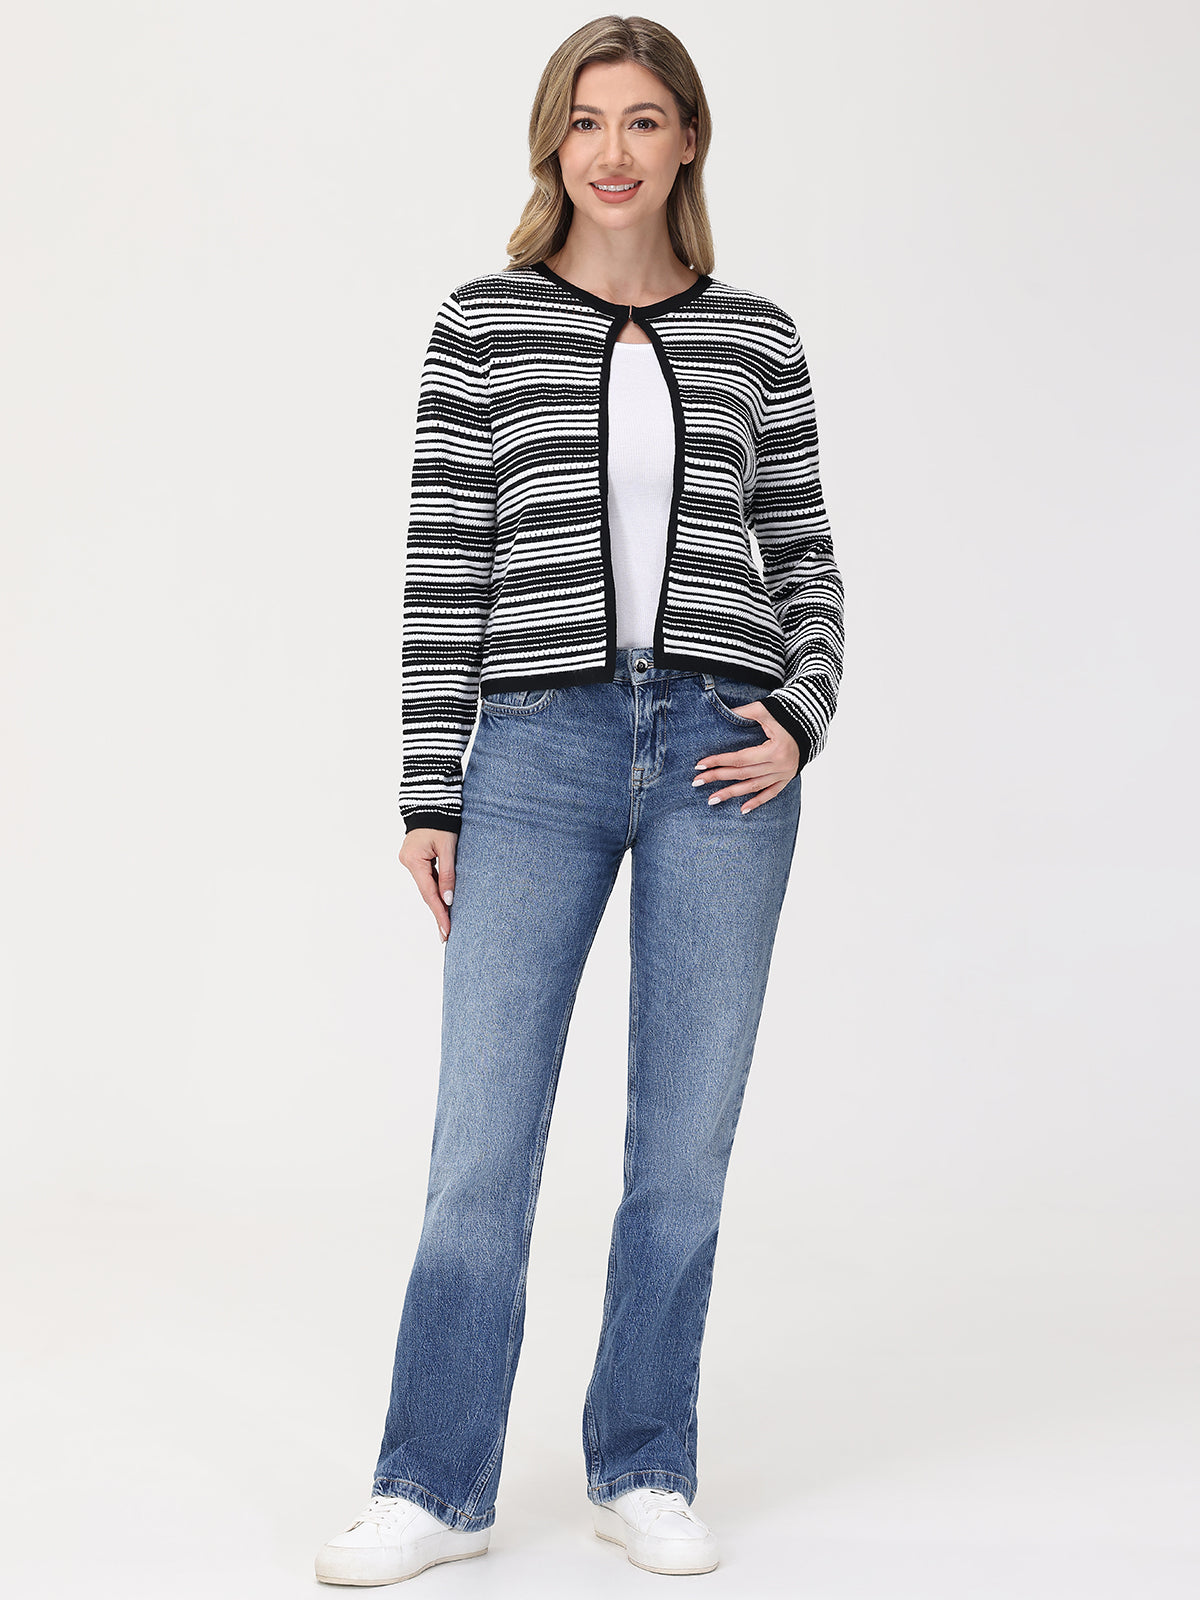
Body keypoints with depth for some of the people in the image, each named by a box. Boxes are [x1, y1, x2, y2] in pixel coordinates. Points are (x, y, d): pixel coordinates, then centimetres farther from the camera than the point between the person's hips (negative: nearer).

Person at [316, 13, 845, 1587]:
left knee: (687, 1137, 7)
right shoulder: (485, 323, 5)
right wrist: (428, 792, 0)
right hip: (541, 748, -1)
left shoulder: (756, 337, 9)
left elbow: (803, 553, 14)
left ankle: (644, 1471, 23)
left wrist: (802, 719, -2)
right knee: (482, 1136, -1)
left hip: (722, 756, 2)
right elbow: (445, 566, 3)